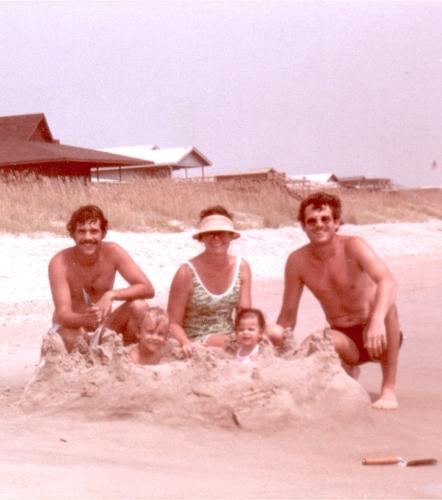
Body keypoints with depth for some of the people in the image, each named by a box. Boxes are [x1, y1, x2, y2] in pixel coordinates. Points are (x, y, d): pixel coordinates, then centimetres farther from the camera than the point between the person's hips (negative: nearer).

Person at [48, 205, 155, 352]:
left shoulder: (113, 252, -13)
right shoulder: (60, 263, -20)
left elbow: (148, 289, -18)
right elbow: (62, 316, -27)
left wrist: (111, 295, -34)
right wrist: (86, 319, -50)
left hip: (103, 326, 3)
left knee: (139, 306, -22)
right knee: (72, 338, -38)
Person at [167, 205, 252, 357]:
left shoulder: (242, 268, 0)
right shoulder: (187, 273, -13)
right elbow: (173, 323, -11)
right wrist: (186, 344, -31)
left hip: (229, 337, 5)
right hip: (195, 342, -5)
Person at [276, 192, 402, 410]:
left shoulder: (353, 246, -16)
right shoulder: (297, 261, -6)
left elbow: (387, 281, -34)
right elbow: (287, 316, 3)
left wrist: (377, 321, -52)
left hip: (377, 337, -1)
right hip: (345, 339, 2)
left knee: (386, 304, -34)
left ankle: (389, 389, -23)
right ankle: (349, 373, 3)